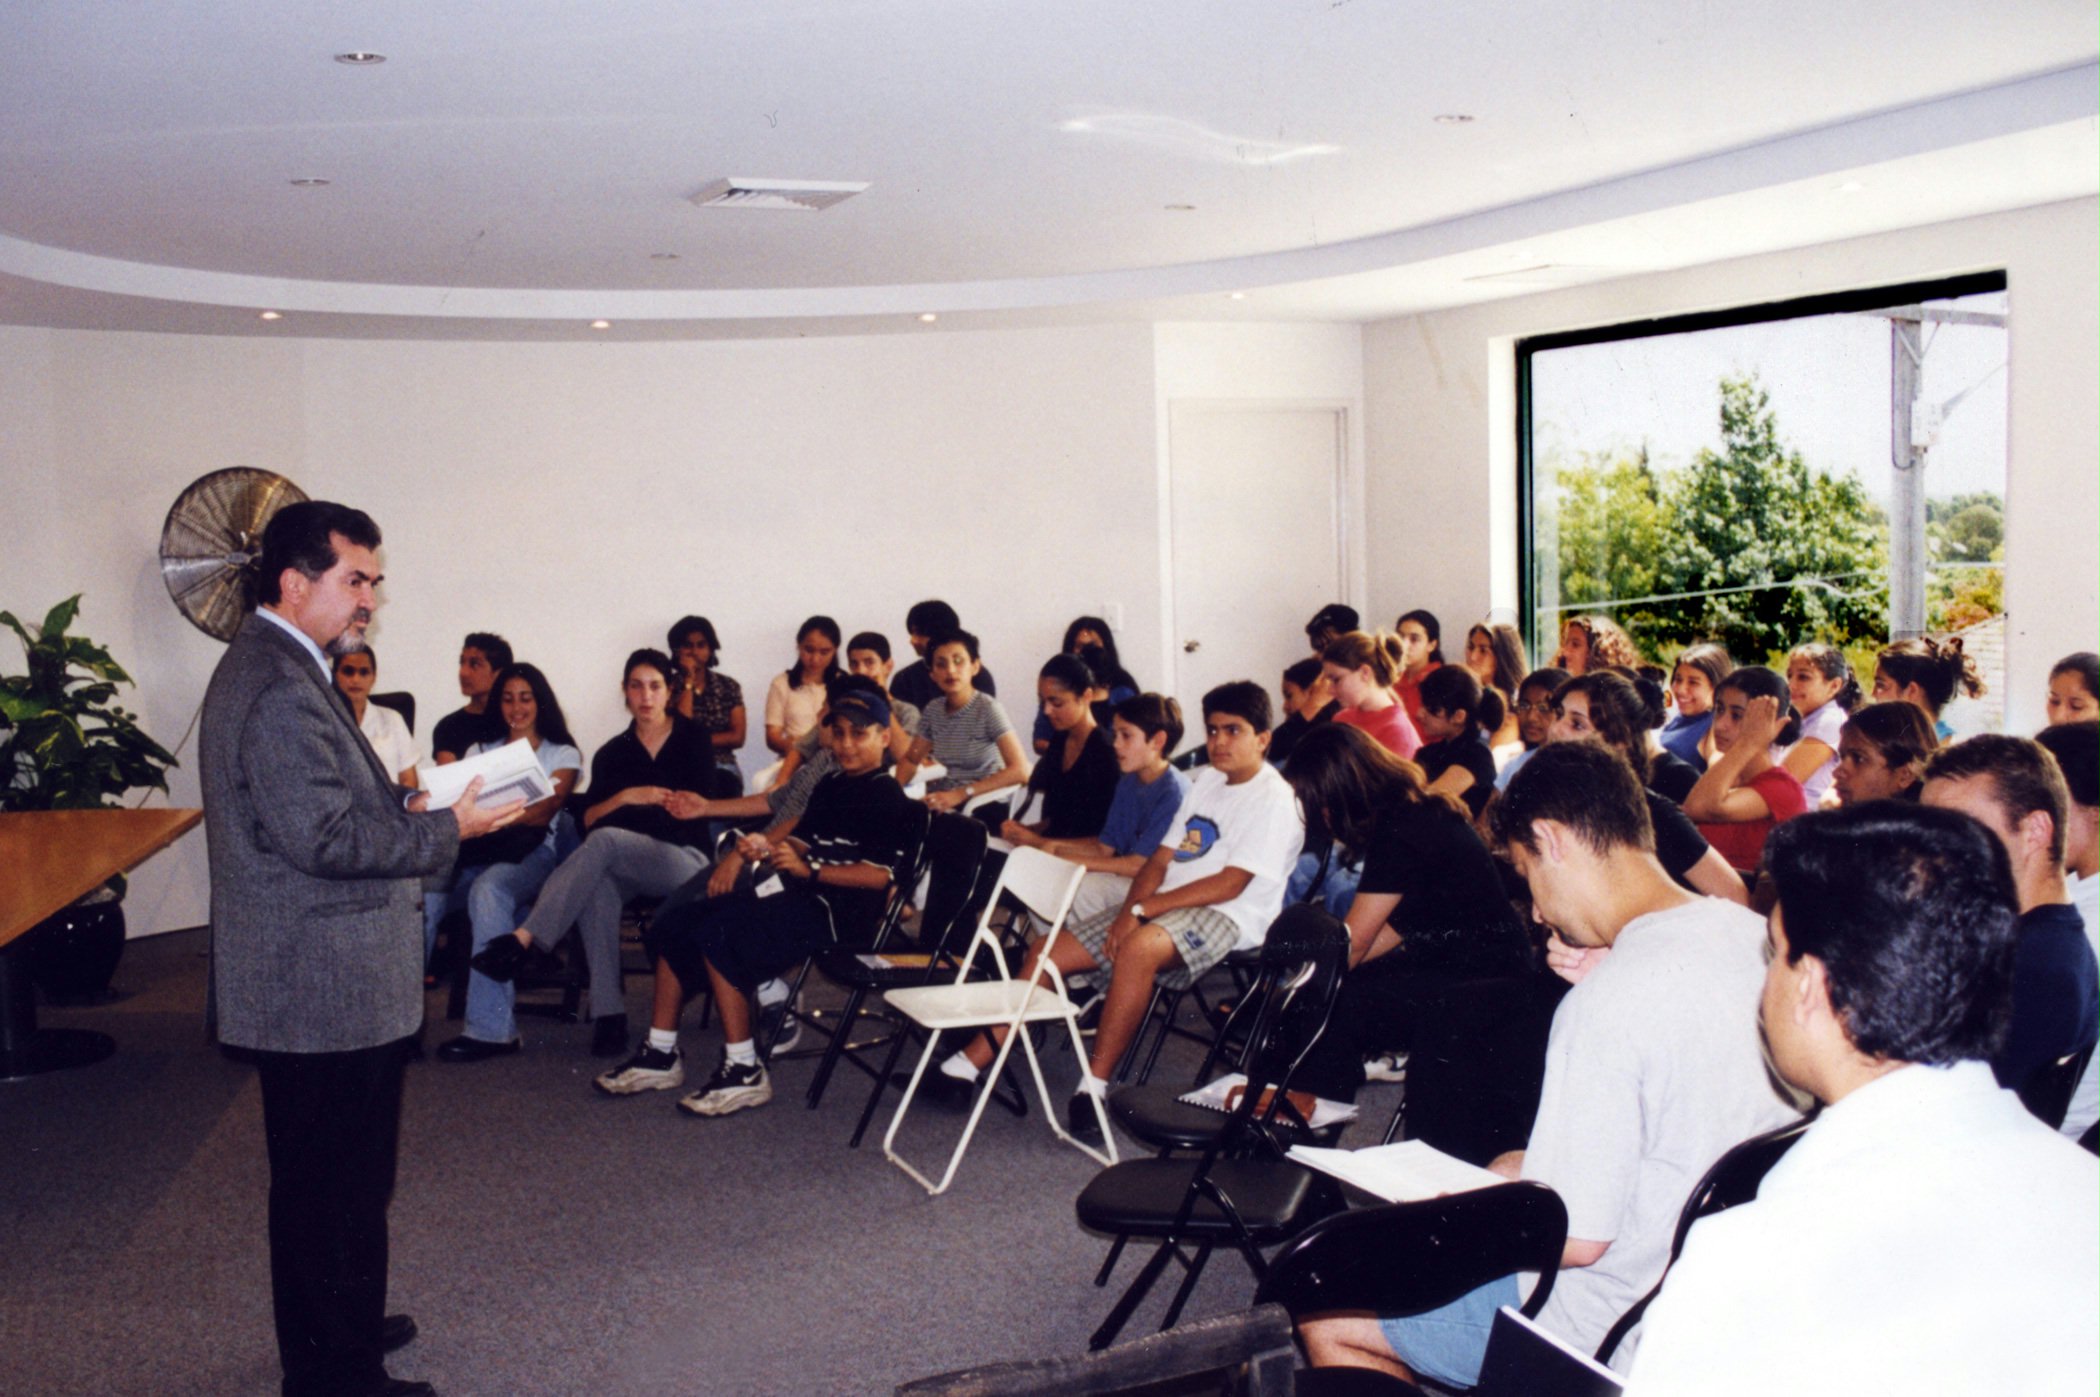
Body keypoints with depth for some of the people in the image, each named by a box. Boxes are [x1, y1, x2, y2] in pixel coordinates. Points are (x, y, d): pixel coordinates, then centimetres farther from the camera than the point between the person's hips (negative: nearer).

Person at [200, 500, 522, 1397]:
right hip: (324, 991, -11)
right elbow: (325, 836, -26)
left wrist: (403, 805, 8)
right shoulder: (281, 690, -21)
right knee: (340, 1188, 1)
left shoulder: (271, 666, 14)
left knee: (316, 1180, 22)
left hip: (306, 985, 11)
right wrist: (446, 829, -17)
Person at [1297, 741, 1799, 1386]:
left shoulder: (1611, 1003, -30)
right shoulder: (1755, 936, -4)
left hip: (1619, 1329, -9)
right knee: (1505, 1166, 32)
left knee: (1325, 1321, 2)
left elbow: (1576, 1237, -24)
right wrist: (1537, 1173, 14)